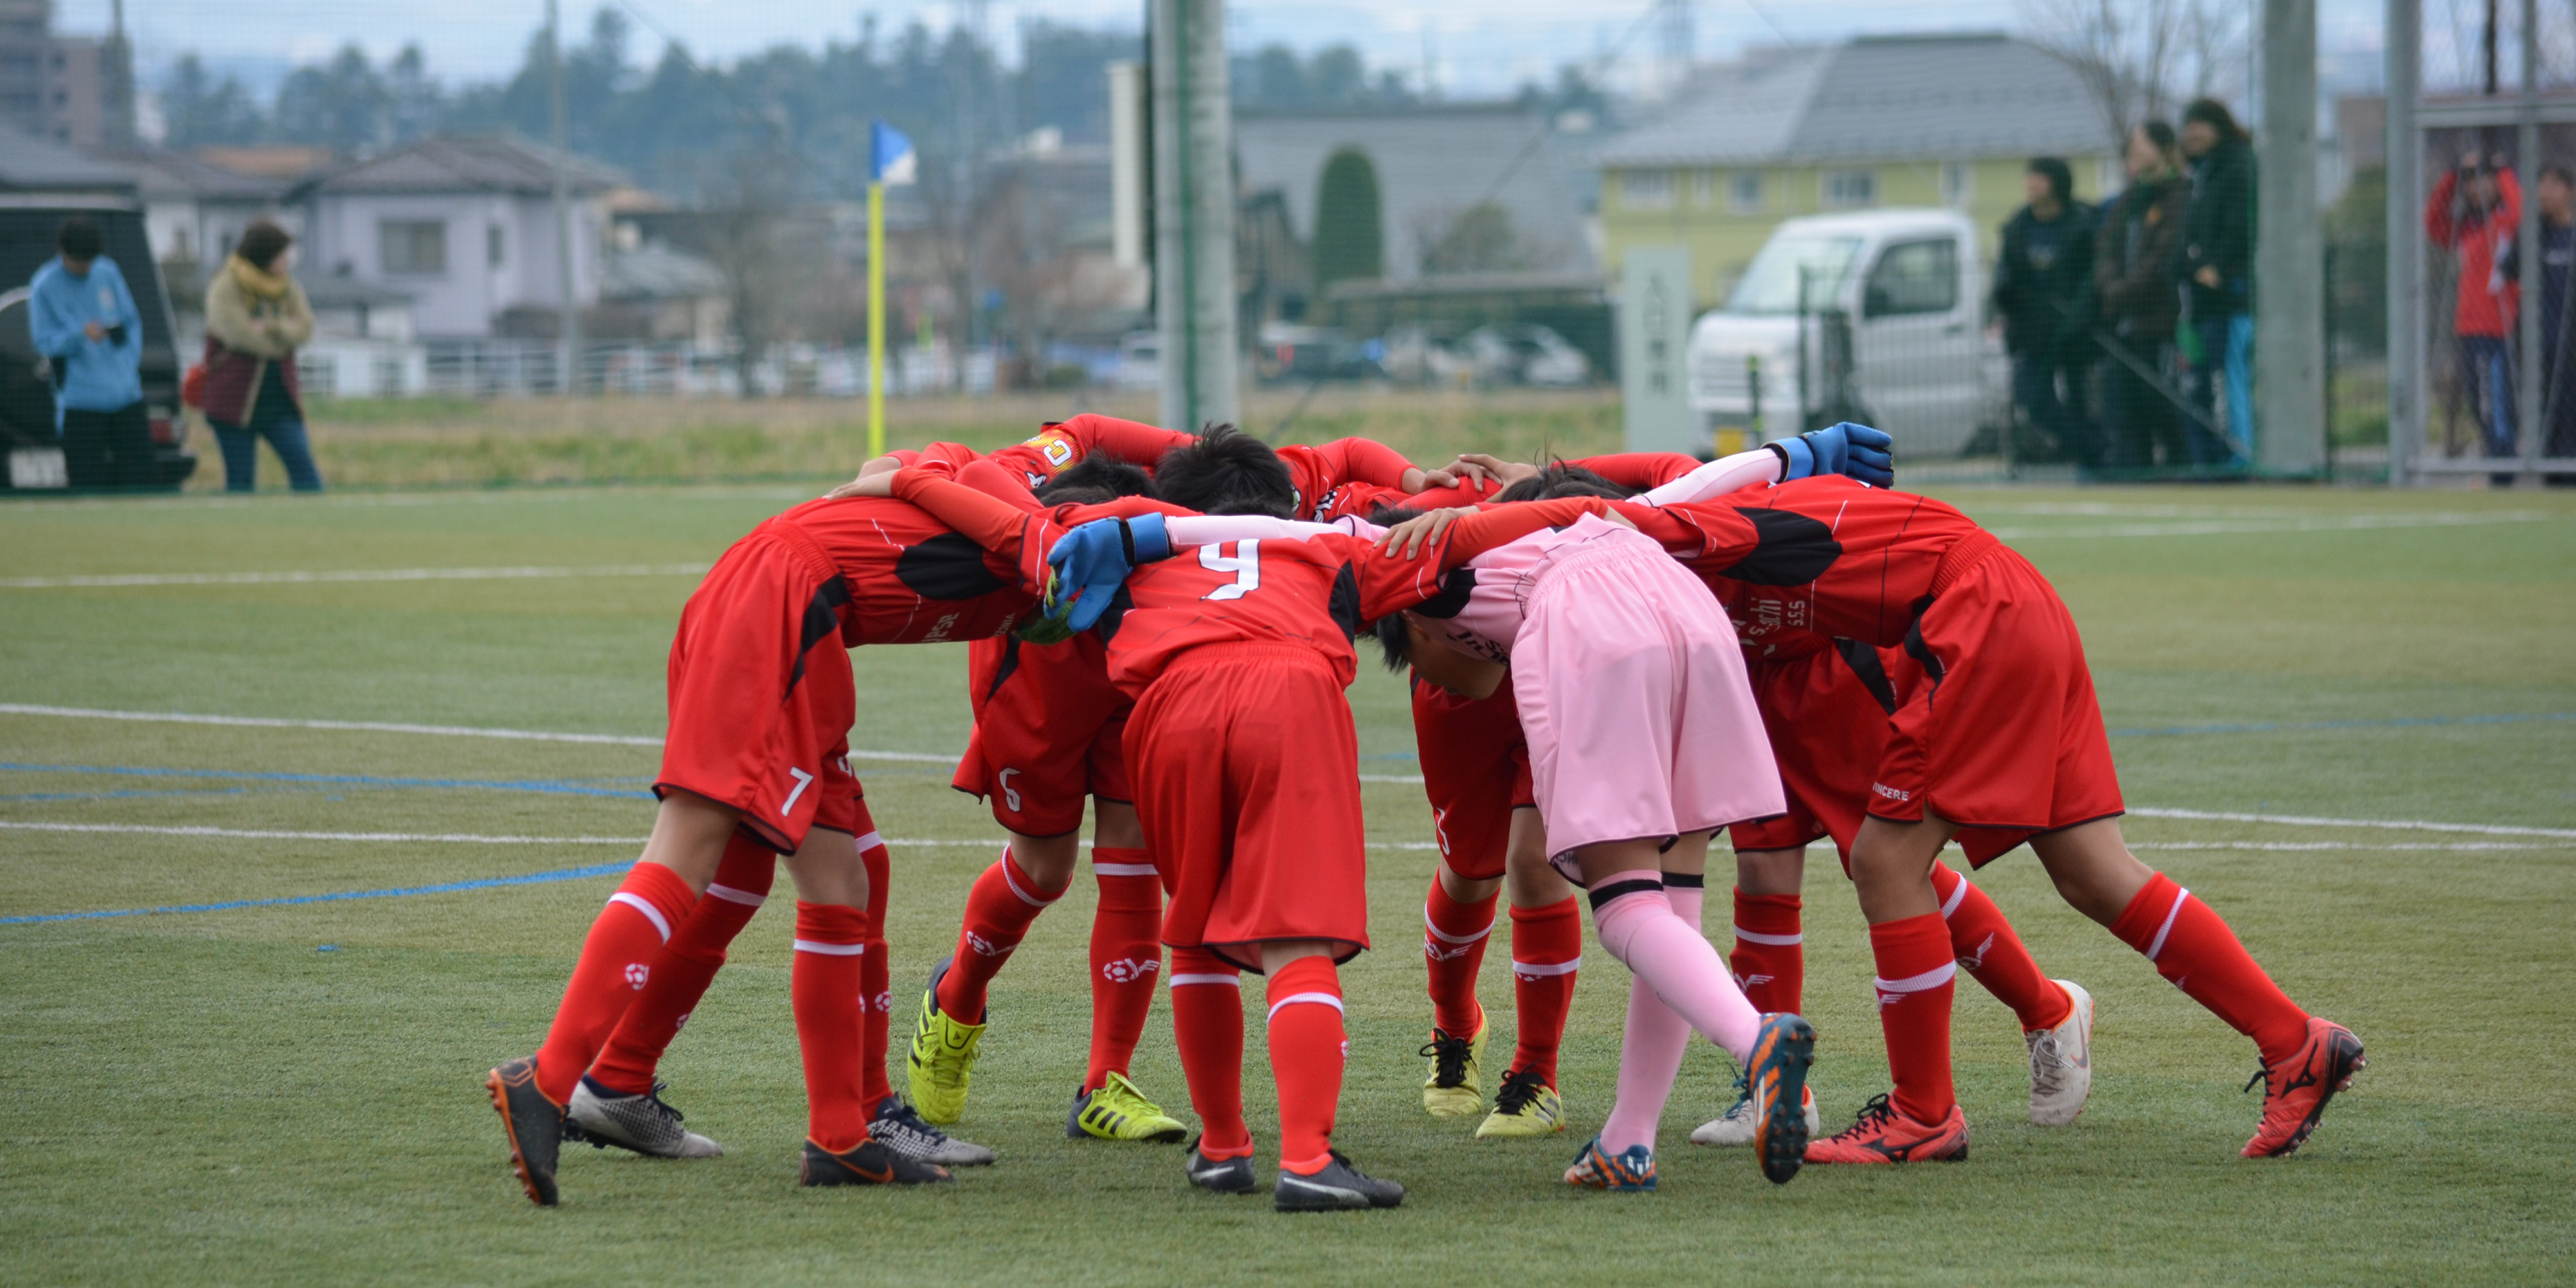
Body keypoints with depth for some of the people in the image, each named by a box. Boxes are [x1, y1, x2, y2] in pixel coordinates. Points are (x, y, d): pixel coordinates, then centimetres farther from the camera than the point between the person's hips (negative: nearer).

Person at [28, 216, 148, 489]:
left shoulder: (108, 272, 9)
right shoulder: (44, 287, -4)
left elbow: (131, 322, 16)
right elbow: (44, 342, -5)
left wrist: (132, 364, 4)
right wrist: (81, 336, -21)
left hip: (127, 396, 4)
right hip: (80, 403, -4)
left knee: (138, 475, 2)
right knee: (89, 485, -8)